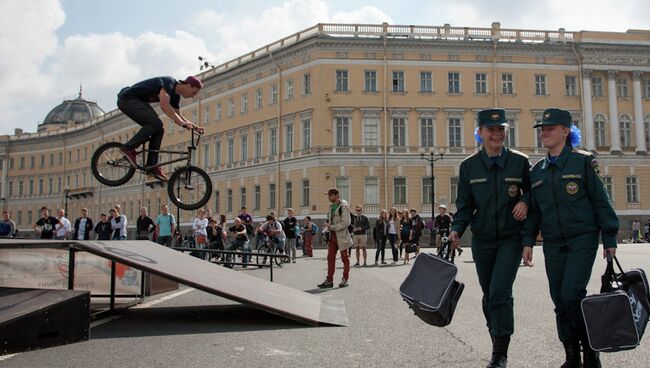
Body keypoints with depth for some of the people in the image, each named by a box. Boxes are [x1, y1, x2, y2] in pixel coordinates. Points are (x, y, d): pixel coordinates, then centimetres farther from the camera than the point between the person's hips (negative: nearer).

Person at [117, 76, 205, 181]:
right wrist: (182, 123, -37)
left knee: (159, 130, 0)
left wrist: (195, 127, 10)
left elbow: (178, 115, 20)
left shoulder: (175, 96, 7)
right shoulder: (169, 83, -21)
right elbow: (164, 106, -35)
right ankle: (128, 148, -13)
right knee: (155, 123, -22)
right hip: (127, 99, -9)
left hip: (137, 101, 10)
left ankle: (152, 166, 1)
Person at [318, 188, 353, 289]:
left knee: (344, 258, 4)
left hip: (341, 235, -7)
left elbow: (346, 222, -19)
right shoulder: (331, 206, 12)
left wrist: (332, 227, -20)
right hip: (332, 235, 7)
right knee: (330, 258, 4)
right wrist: (327, 227, 6)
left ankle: (345, 280, 12)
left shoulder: (343, 207, -12)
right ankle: (329, 280, 7)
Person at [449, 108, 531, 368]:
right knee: (489, 296, 10)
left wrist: (525, 201, -11)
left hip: (511, 238, -2)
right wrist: (457, 230, -12)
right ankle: (497, 345, 29)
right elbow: (465, 206, 4)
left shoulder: (520, 162, -2)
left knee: (500, 292, -14)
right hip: (482, 240, 2)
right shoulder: (469, 166, 1)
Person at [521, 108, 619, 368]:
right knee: (560, 300, 6)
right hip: (553, 244, 5)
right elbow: (533, 210, 14)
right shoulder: (537, 171, 11)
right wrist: (528, 241, 6)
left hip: (583, 239, -5)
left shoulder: (583, 161, -2)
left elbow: (601, 201, -3)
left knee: (571, 294, -15)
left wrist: (609, 239, -6)